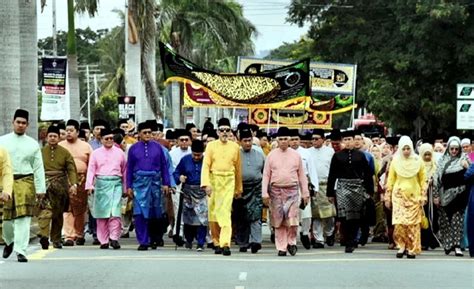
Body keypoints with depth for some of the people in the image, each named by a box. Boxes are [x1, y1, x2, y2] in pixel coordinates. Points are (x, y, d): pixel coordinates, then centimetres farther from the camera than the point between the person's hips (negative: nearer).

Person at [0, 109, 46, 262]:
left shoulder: (32, 144, 8)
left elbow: (39, 168, 8)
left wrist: (41, 189, 5)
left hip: (25, 182, -1)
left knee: (23, 218, -9)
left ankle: (21, 251, -7)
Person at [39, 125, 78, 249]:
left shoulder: (65, 153, 8)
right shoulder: (40, 152, 8)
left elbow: (72, 169, 2)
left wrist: (73, 184, -10)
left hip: (60, 187, 2)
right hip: (45, 185, -2)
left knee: (58, 215, 9)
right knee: (45, 211, -21)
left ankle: (56, 240, 20)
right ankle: (44, 236, -33)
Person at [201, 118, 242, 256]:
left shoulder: (235, 147, 8)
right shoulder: (211, 146, 4)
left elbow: (238, 169, 14)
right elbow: (206, 166, -3)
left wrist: (239, 189, 18)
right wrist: (206, 184, -15)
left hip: (229, 182, -1)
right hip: (214, 181, 1)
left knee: (225, 212, -13)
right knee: (213, 213, 6)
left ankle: (225, 243, -19)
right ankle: (216, 242, 18)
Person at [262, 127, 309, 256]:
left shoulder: (296, 155, 7)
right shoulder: (271, 155, 5)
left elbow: (302, 175, 9)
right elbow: (266, 175, 4)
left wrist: (305, 193, 6)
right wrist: (265, 193, -4)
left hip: (292, 191, 0)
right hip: (276, 191, 0)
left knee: (292, 220, -9)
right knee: (278, 222, 2)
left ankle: (291, 242, 13)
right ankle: (281, 247, 9)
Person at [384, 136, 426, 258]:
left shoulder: (418, 161, 3)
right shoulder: (395, 161, 4)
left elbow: (423, 180, 6)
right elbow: (390, 180, 8)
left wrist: (423, 196, 1)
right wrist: (387, 197, 6)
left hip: (414, 196, 0)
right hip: (399, 195, 0)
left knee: (413, 224, -3)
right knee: (399, 223, -10)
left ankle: (412, 249, 4)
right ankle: (401, 246, 4)